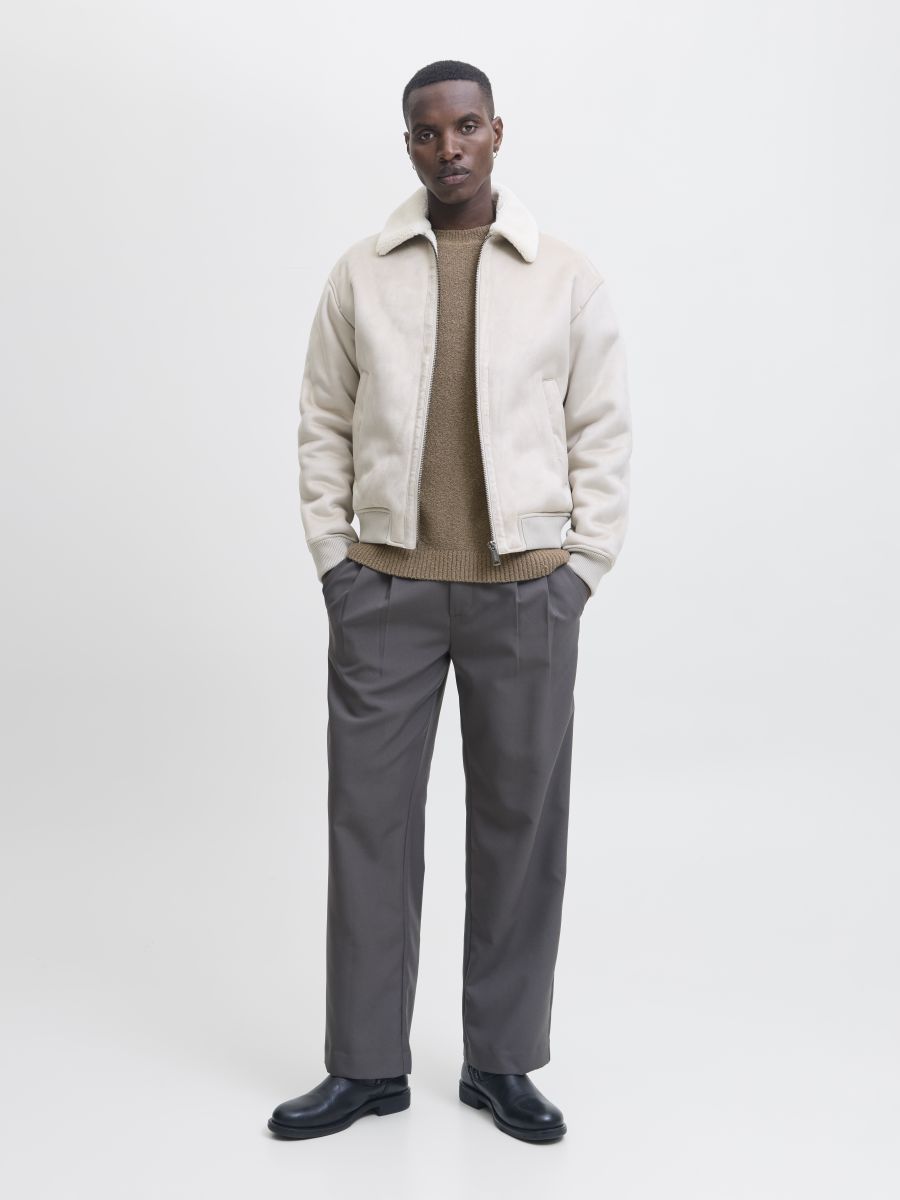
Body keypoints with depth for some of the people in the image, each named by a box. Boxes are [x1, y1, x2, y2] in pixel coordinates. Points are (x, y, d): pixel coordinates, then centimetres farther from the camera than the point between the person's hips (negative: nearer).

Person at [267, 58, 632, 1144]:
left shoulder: (565, 277, 4)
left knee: (519, 822, 6)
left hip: (525, 590, 0)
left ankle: (502, 1063, 22)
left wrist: (580, 569, -2)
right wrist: (333, 558, 0)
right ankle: (366, 1065, 18)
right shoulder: (360, 277, 6)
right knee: (369, 817, 4)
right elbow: (323, 425, 7)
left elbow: (601, 434, 4)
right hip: (385, 587, 1)